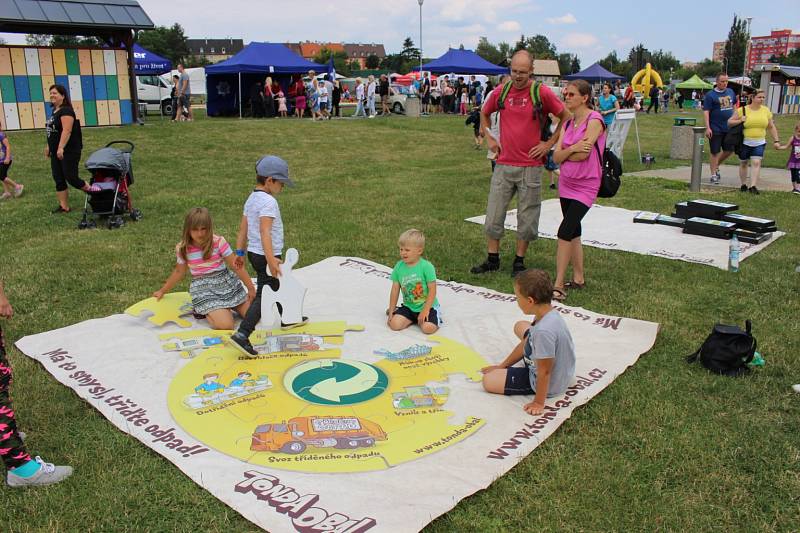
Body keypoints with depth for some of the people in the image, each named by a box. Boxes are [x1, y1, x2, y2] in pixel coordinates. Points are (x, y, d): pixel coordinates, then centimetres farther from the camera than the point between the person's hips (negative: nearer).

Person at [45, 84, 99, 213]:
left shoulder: (66, 111, -13)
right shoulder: (55, 111, 15)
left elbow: (67, 131, -23)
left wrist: (61, 148, -28)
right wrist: (49, 147, 23)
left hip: (69, 152, -9)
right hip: (56, 153, 9)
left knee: (71, 178, -11)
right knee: (59, 180, 8)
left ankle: (92, 190, 11)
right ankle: (64, 206, 14)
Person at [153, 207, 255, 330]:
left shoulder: (219, 242, -10)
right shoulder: (182, 248, -4)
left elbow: (236, 266, -6)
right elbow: (179, 271, 14)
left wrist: (251, 288, -6)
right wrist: (162, 291, 23)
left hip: (227, 282, 2)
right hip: (203, 289, -1)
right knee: (225, 325, -23)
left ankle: (225, 308, 20)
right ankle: (202, 311, 7)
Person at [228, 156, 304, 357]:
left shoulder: (251, 199, 9)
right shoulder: (269, 201, -19)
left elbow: (243, 228, 12)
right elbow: (265, 232, -28)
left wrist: (240, 253, 18)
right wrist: (271, 259, -33)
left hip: (254, 253, 10)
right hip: (265, 256, -10)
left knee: (276, 286, 26)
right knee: (263, 295, -5)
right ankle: (242, 335, -12)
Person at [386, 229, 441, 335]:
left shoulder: (427, 266, -17)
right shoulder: (399, 266, -4)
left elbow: (432, 291, -15)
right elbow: (395, 290, 2)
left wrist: (425, 310, -20)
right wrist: (391, 310, 3)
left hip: (427, 306, -3)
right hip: (408, 306, 4)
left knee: (428, 328, -25)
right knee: (394, 324, -17)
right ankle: (414, 318, 13)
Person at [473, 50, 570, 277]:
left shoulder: (542, 92, -7)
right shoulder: (500, 92, 3)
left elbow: (566, 117, 3)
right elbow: (484, 113, 22)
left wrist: (550, 143, -2)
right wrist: (488, 137, 11)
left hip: (530, 167, -3)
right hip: (503, 164, 3)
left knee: (526, 218, 6)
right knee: (494, 215, 6)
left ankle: (519, 262, 20)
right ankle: (493, 260, 20)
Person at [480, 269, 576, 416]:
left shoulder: (544, 331, -39)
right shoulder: (548, 313, -9)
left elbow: (544, 372, -28)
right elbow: (525, 343, 6)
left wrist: (539, 402, -15)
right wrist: (502, 366, 14)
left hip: (550, 385, -9)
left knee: (488, 380, -5)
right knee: (520, 326, 20)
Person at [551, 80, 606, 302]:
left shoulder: (594, 120, -11)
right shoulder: (568, 123, 10)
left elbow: (583, 154, -20)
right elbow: (556, 157, 1)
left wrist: (565, 153, -2)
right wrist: (573, 148, -18)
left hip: (585, 186, -8)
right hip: (566, 182, 8)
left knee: (565, 232, -16)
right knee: (573, 232, 13)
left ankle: (558, 286, -13)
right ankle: (578, 278, 24)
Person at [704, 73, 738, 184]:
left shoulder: (731, 92, 9)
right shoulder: (710, 95, -8)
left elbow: (734, 105, 22)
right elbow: (706, 112, -12)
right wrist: (707, 128, -19)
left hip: (729, 128, 5)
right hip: (716, 129, -5)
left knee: (729, 150, 6)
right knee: (715, 153, 1)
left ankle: (716, 166, 29)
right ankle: (713, 175, 11)